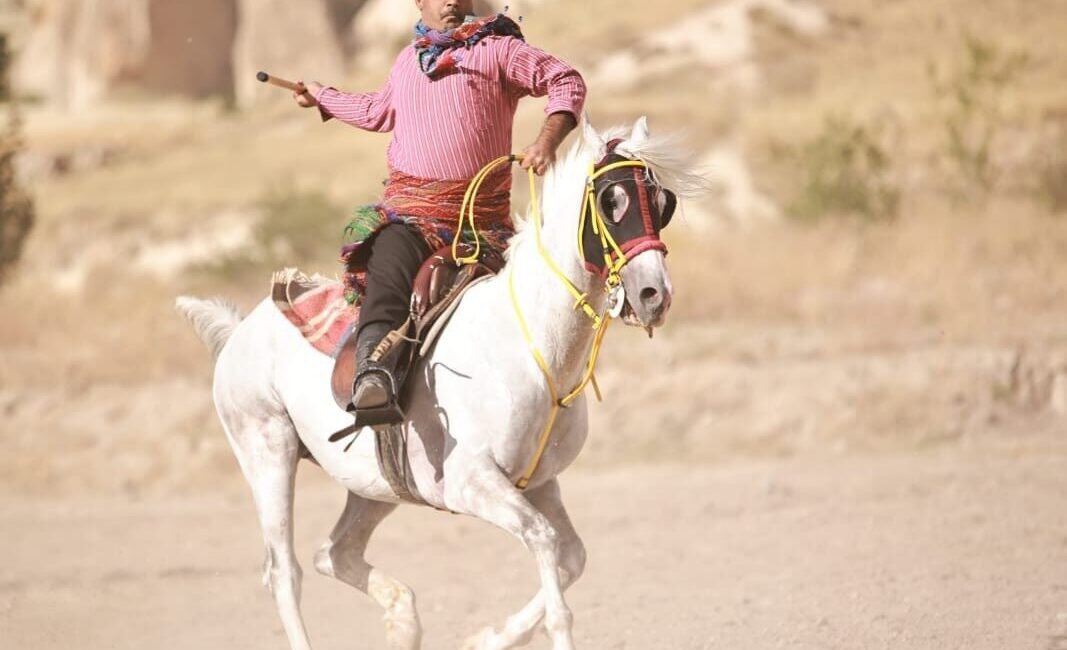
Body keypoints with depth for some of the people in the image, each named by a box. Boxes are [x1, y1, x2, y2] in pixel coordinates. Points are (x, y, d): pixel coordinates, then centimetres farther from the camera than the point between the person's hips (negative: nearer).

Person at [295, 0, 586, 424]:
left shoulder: (498, 50, 9)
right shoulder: (408, 61, 25)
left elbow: (566, 82, 2)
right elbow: (380, 111, 44)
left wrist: (547, 142, -14)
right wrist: (322, 98, 58)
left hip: (482, 214, 1)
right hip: (410, 209, 0)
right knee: (389, 266, -29)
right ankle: (373, 374, -49)